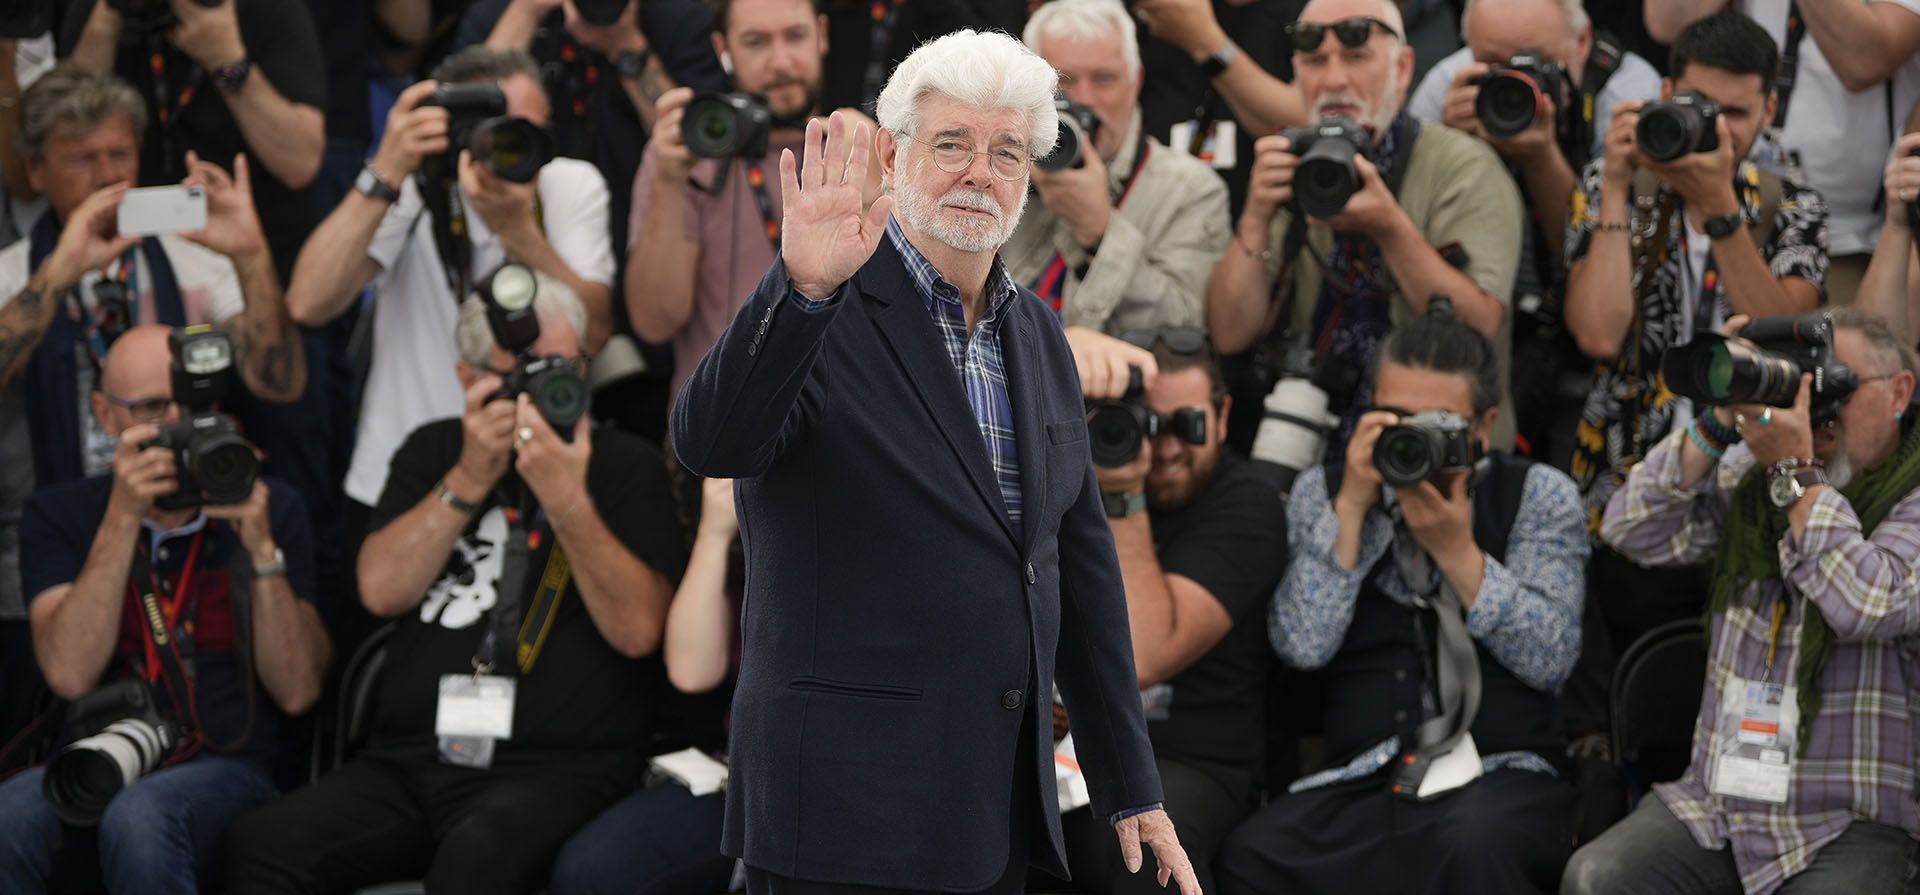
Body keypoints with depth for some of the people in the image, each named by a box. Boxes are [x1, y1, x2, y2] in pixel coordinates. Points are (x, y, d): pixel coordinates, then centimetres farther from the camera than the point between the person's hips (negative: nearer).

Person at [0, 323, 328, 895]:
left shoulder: (272, 510, 8)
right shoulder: (60, 515, 9)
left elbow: (296, 692, 0)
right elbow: (70, 675, -8)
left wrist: (260, 545, -11)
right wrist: (123, 519, -12)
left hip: (222, 772, -1)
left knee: (140, 817, -37)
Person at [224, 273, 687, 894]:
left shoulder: (626, 466, 9)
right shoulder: (433, 453, 19)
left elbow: (637, 629, -5)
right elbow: (382, 590, 4)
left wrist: (568, 502, -15)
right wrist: (470, 478, -4)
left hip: (559, 769, -4)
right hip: (408, 765, 4)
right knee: (263, 843, -25)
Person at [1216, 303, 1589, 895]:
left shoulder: (1539, 495, 11)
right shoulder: (1320, 495, 15)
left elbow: (1551, 660, -2)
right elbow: (1303, 645, -1)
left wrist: (1457, 552, -10)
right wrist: (1352, 507, -4)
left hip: (1502, 777, -2)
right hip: (1360, 785, 2)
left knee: (1474, 843, -41)